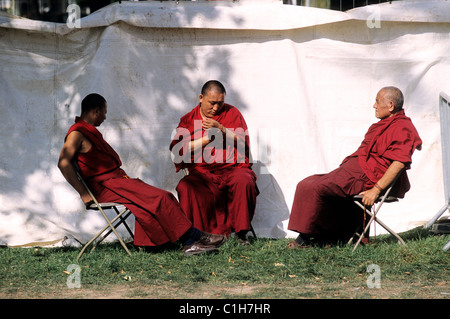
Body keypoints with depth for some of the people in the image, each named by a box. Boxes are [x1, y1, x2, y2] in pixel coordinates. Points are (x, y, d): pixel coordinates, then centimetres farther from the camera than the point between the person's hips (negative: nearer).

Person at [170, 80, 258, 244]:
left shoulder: (231, 113, 12)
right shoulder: (188, 120, 13)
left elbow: (244, 143, 2)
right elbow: (177, 149, -1)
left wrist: (221, 129, -11)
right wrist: (207, 139, -6)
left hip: (233, 168, 0)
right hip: (202, 173, 1)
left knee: (243, 181, -34)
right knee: (185, 187, -31)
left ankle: (241, 232, -22)